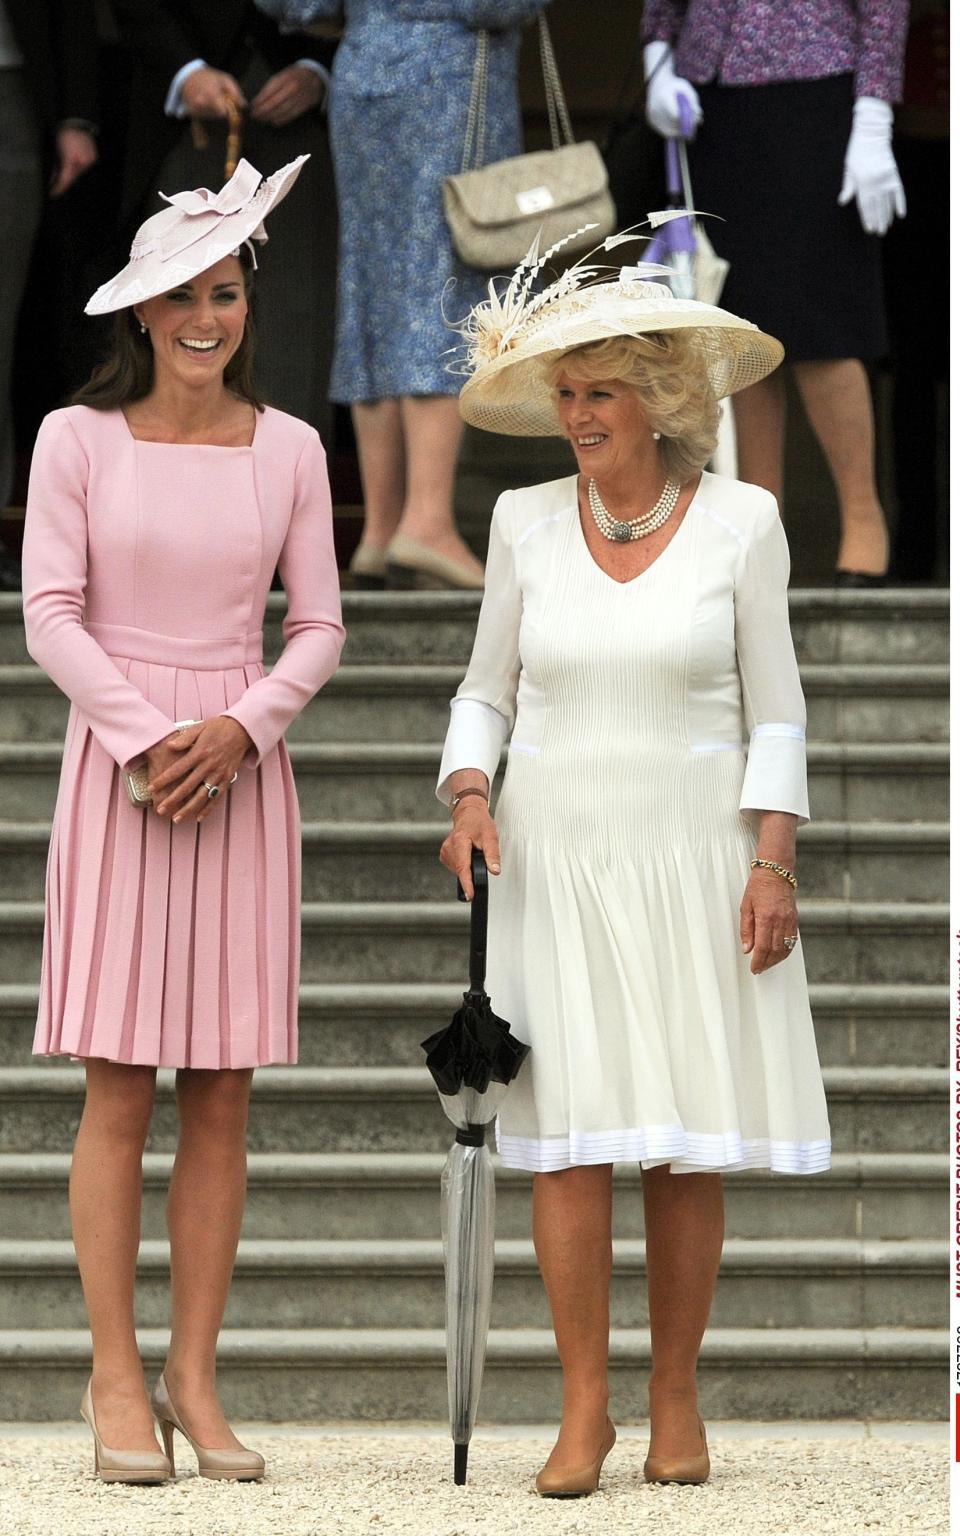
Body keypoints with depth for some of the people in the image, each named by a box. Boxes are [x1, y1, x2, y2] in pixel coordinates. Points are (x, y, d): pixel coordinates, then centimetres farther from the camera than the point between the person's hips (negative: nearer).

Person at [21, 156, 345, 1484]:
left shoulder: (287, 450, 7)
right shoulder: (79, 439, 1)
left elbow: (319, 626, 8)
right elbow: (52, 616, -2)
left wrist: (239, 728, -8)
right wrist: (146, 738, -11)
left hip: (241, 771, 2)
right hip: (117, 766, -2)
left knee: (222, 1096, 1)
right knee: (119, 1091, -5)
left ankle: (194, 1376, 6)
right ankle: (115, 1378, -1)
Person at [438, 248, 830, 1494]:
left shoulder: (739, 521, 0)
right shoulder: (526, 523, 5)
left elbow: (774, 709, 1)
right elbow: (487, 692, 12)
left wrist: (774, 863, -7)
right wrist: (469, 797, -6)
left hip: (694, 851, -1)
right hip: (555, 853, 1)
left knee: (691, 1137, 0)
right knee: (573, 1132, -6)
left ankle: (677, 1401, 11)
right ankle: (584, 1411, 0)